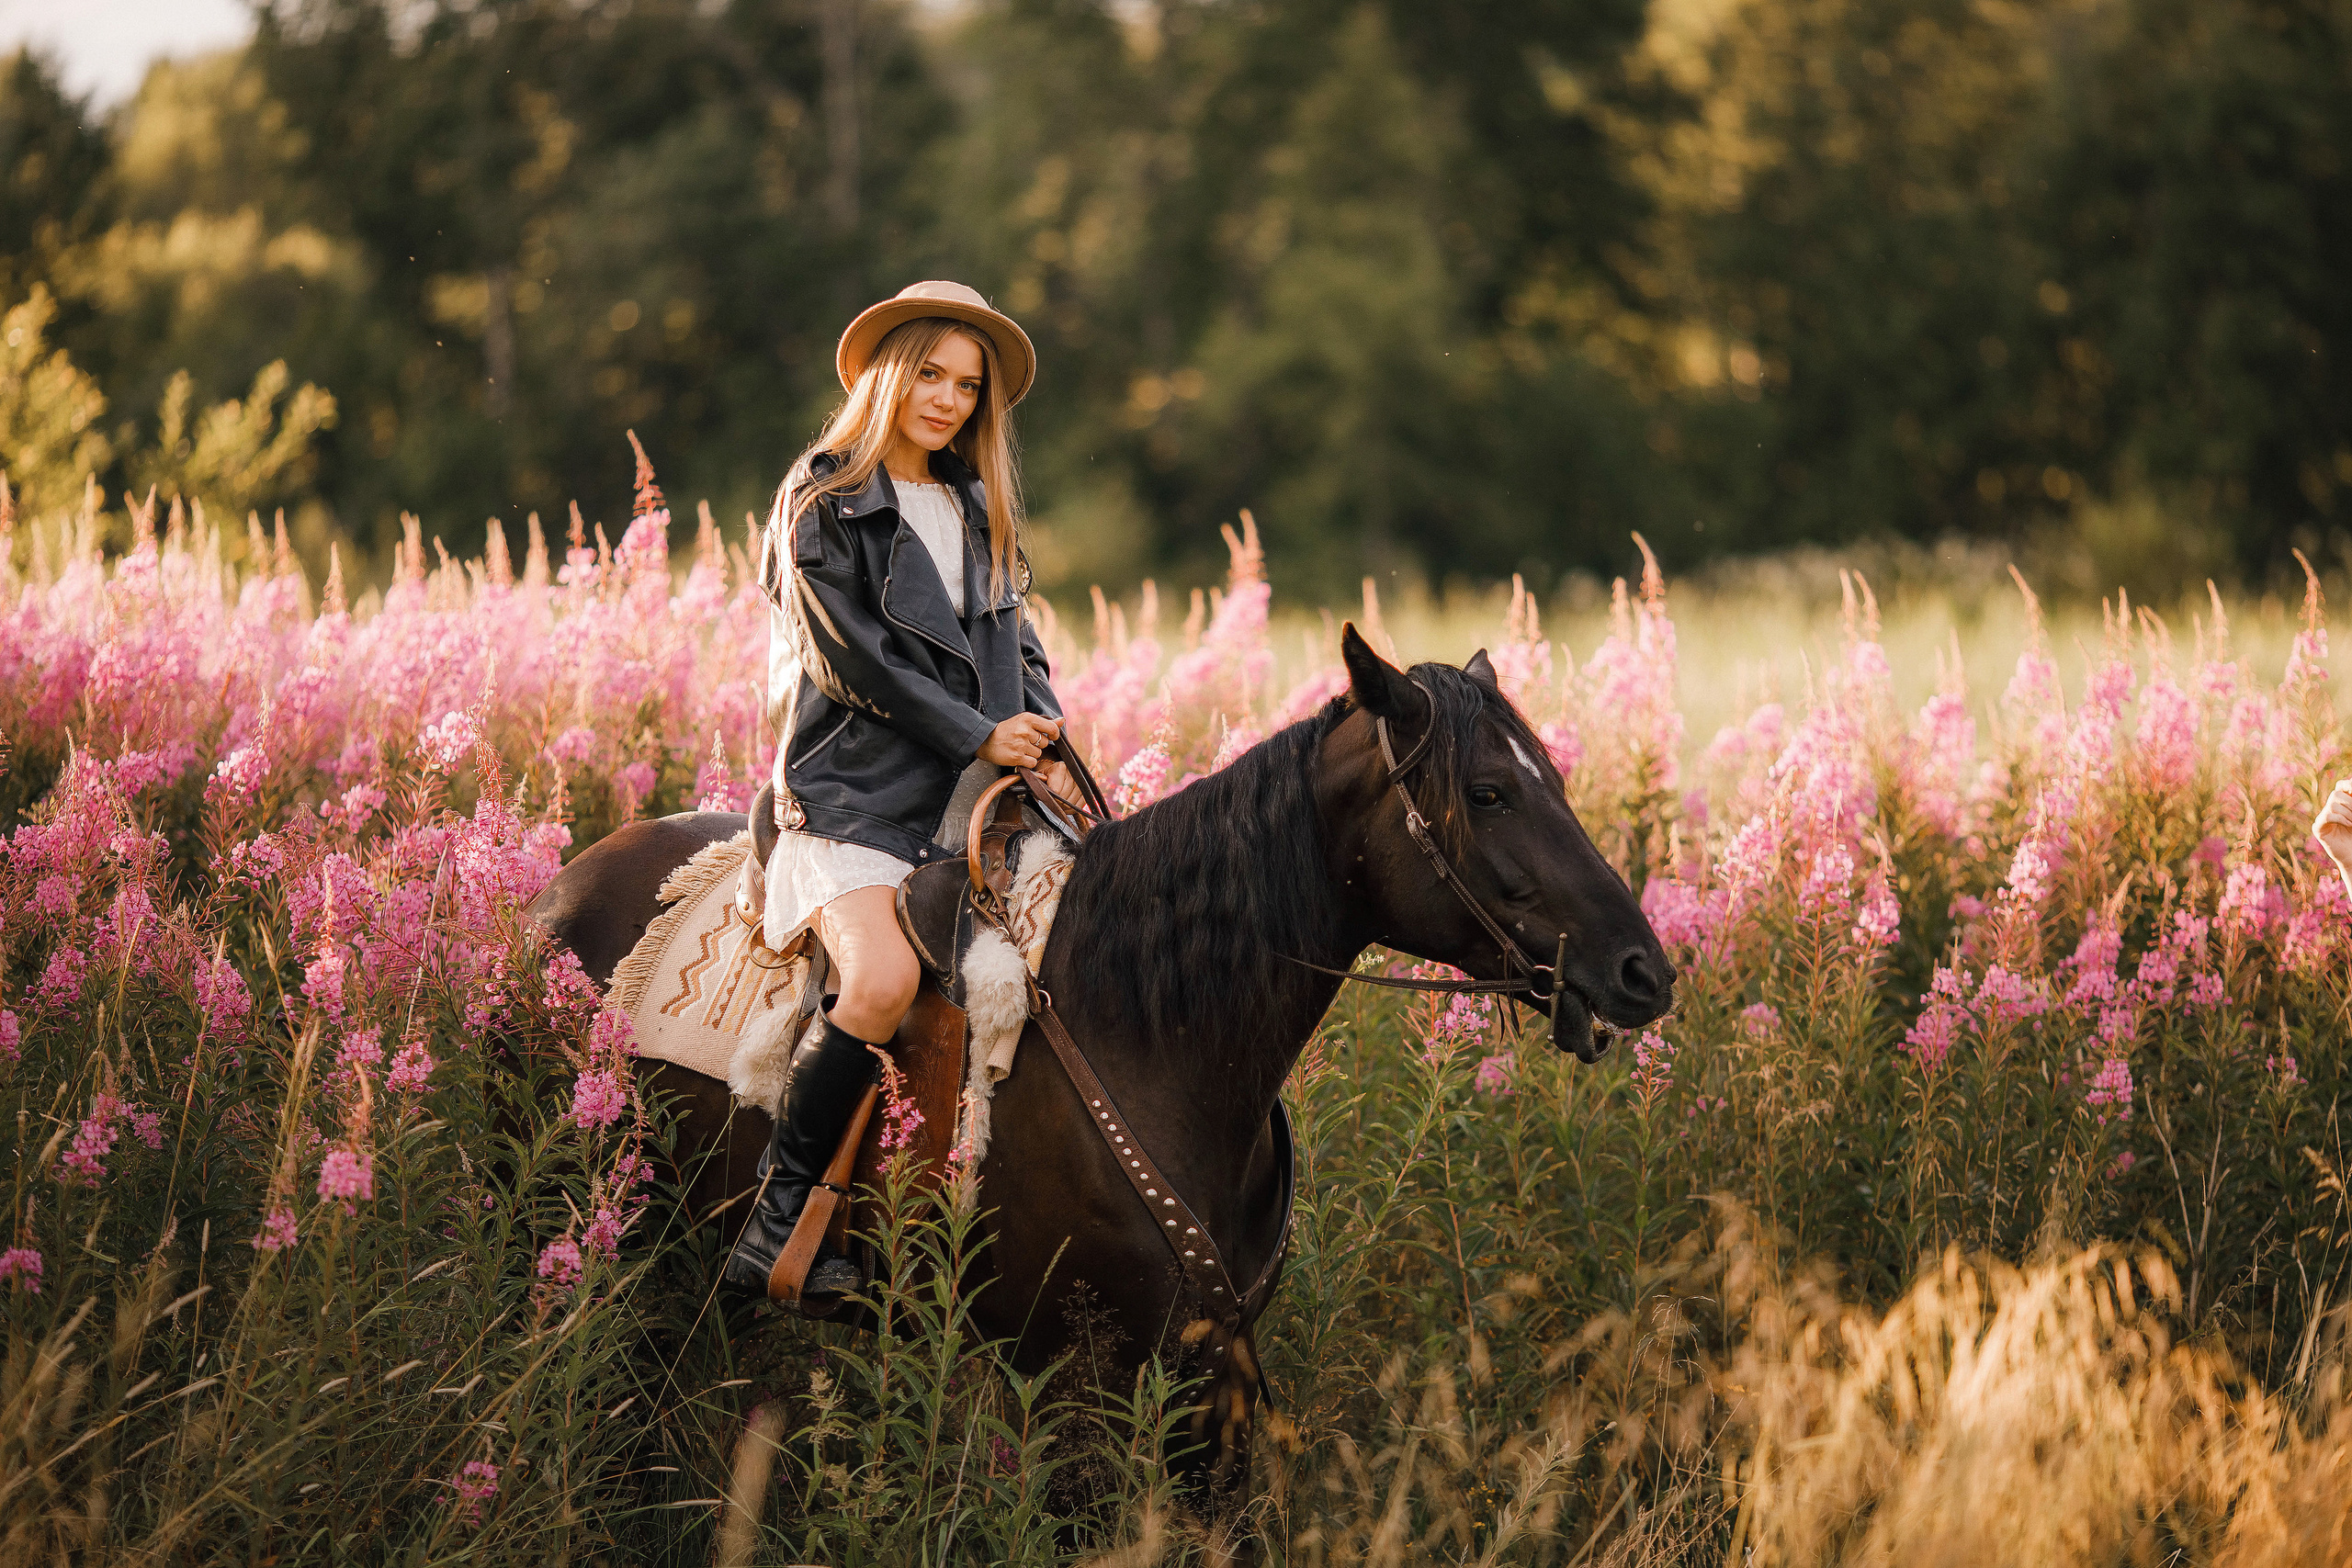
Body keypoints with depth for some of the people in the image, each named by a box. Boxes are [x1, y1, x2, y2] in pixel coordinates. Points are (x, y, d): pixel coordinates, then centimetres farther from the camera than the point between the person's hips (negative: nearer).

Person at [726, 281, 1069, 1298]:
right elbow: (854, 658, -9)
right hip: (855, 787, -6)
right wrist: (977, 735, -10)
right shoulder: (824, 502, -1)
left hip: (971, 792, 6)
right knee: (883, 981, -30)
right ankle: (776, 1221, -18)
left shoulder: (977, 504, 18)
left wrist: (1044, 729, 0)